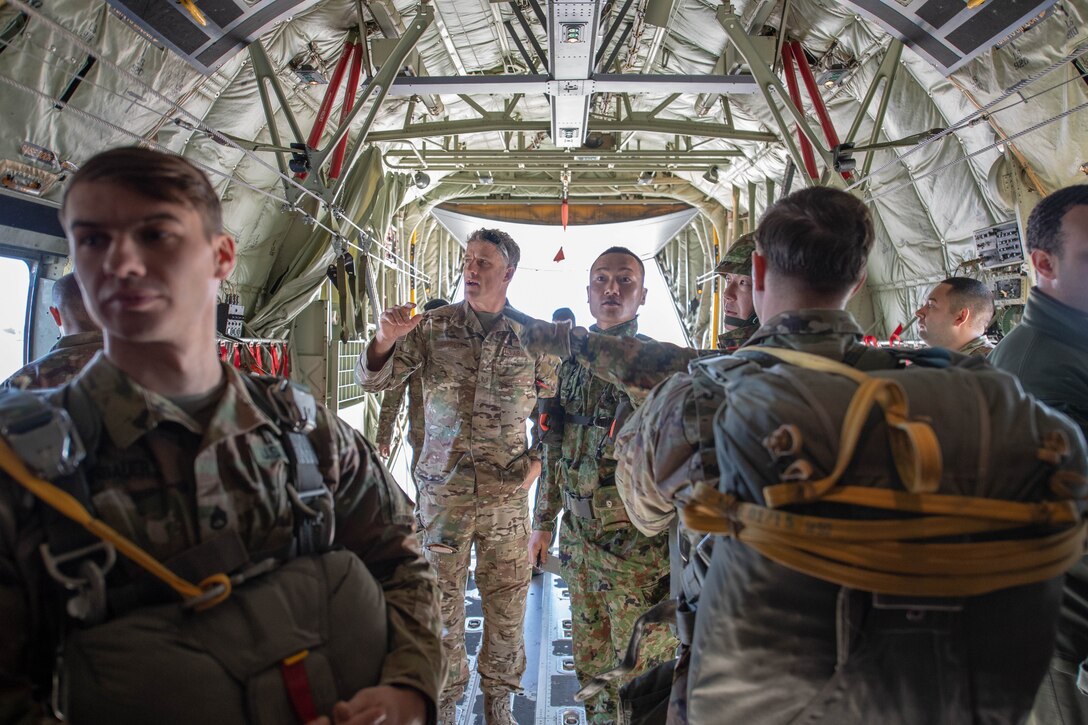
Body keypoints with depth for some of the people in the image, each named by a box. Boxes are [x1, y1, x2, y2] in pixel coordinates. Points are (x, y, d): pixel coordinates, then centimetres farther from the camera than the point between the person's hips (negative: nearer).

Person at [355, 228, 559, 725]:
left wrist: (539, 458, 4)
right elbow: (372, 380, -3)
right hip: (443, 490, 0)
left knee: (507, 605, 11)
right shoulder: (433, 326, -2)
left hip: (508, 493, 1)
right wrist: (386, 340, -23)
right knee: (442, 602, 10)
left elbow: (556, 405, 14)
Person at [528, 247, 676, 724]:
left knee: (638, 668, 6)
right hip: (578, 538, 6)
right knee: (590, 661, 20)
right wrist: (543, 522, 15)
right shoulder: (573, 363, 8)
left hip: (639, 545, -5)